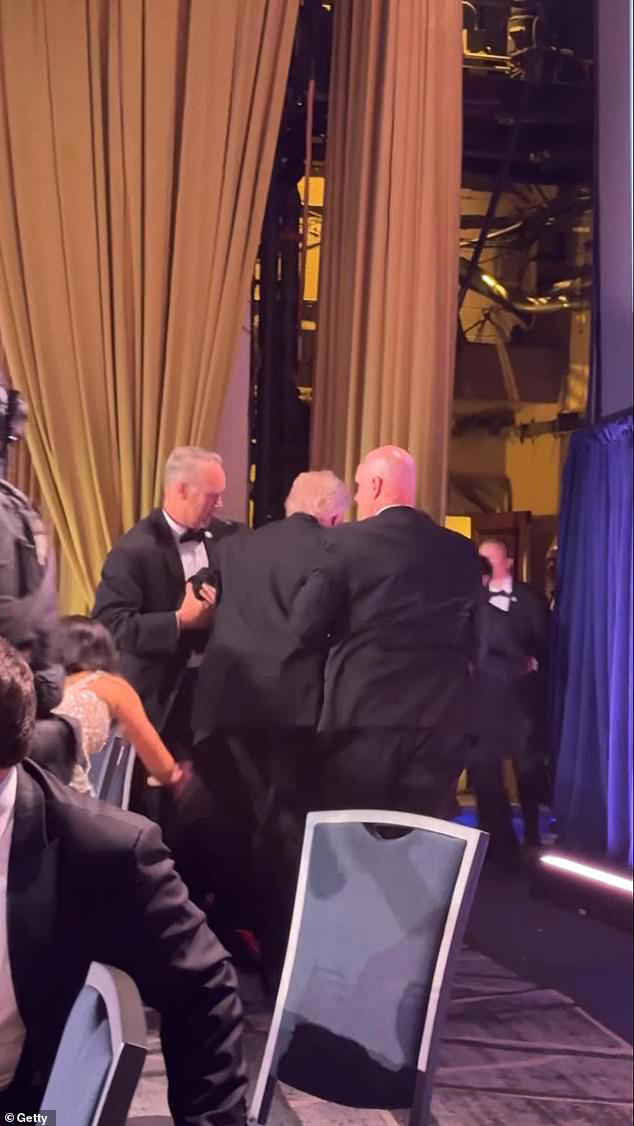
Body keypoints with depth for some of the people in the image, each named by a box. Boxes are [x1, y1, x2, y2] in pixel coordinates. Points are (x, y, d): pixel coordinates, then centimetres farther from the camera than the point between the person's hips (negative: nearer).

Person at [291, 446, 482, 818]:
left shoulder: (349, 541, -5)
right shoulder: (460, 550, 7)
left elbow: (305, 626, -6)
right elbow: (472, 640, 11)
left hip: (366, 715, -3)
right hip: (440, 718, 3)